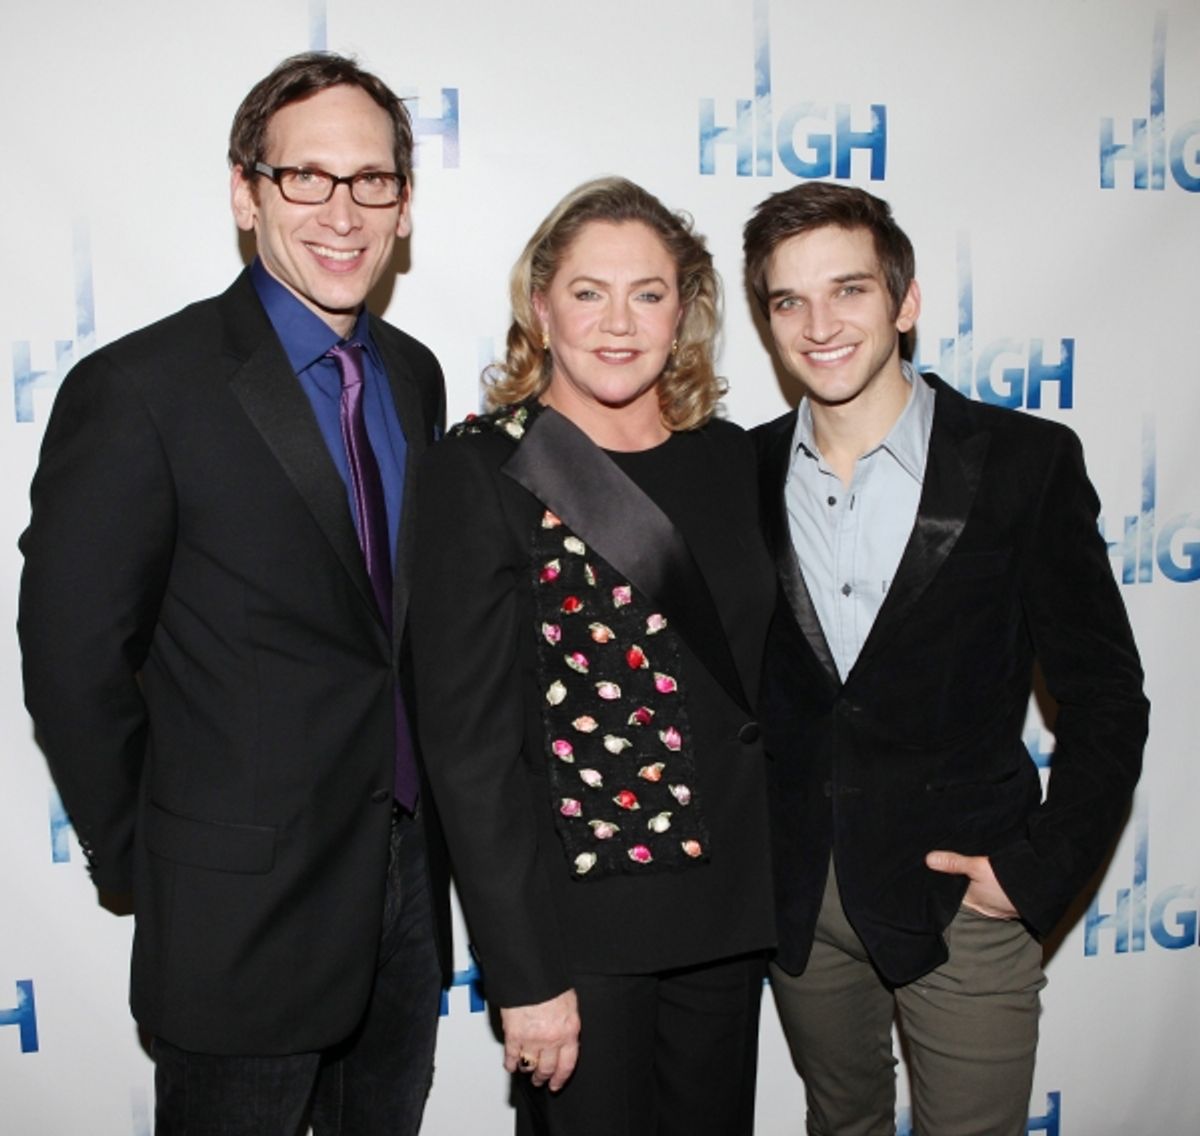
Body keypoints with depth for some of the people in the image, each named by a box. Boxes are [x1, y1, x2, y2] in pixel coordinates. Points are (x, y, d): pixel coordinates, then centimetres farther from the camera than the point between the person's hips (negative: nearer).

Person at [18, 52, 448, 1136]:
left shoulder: (414, 375, 4)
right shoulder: (140, 389, -16)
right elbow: (74, 662, -13)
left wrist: (427, 822, 6)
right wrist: (147, 869, -5)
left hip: (410, 876, 6)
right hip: (242, 912, -5)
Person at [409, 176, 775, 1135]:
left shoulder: (725, 457, 3)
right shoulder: (483, 469, -12)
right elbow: (468, 739, -13)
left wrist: (770, 882, 9)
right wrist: (524, 975, -13)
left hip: (727, 905, 5)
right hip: (580, 920, -5)